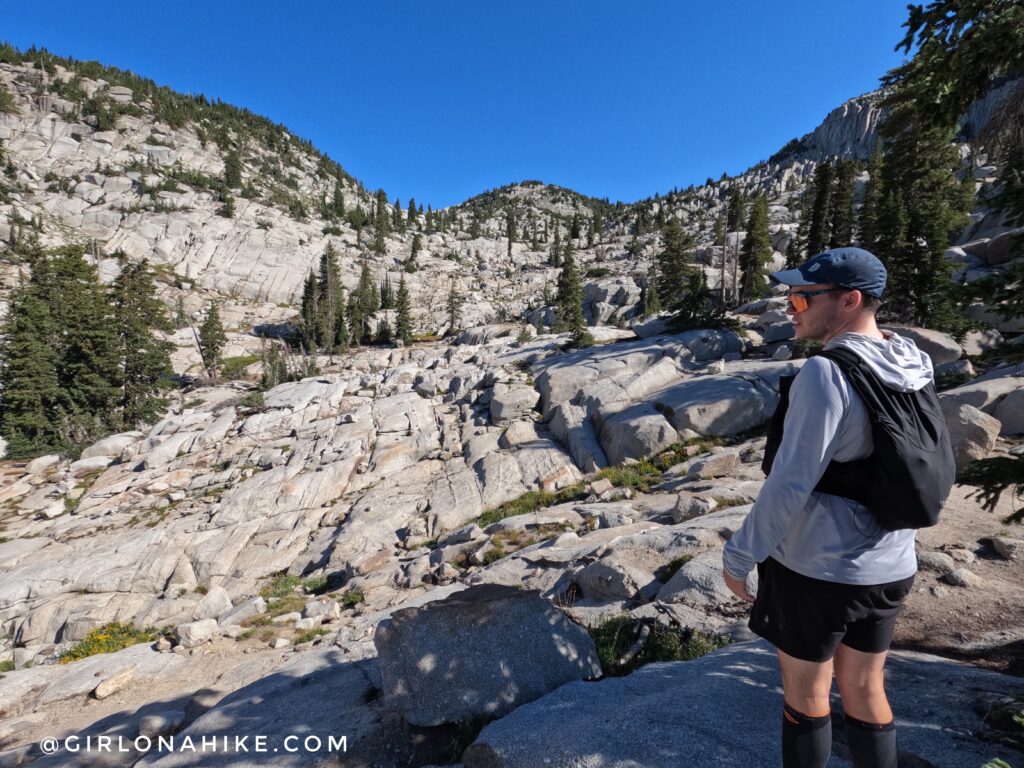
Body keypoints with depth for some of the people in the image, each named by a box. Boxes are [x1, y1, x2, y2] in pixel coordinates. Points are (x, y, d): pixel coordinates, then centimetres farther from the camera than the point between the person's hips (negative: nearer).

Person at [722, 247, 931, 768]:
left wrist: (740, 554, -15)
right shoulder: (914, 367, 0)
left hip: (817, 568, -7)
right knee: (864, 689, 24)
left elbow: (790, 484, -23)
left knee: (805, 692, 15)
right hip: (889, 566, 7)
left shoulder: (825, 374, -24)